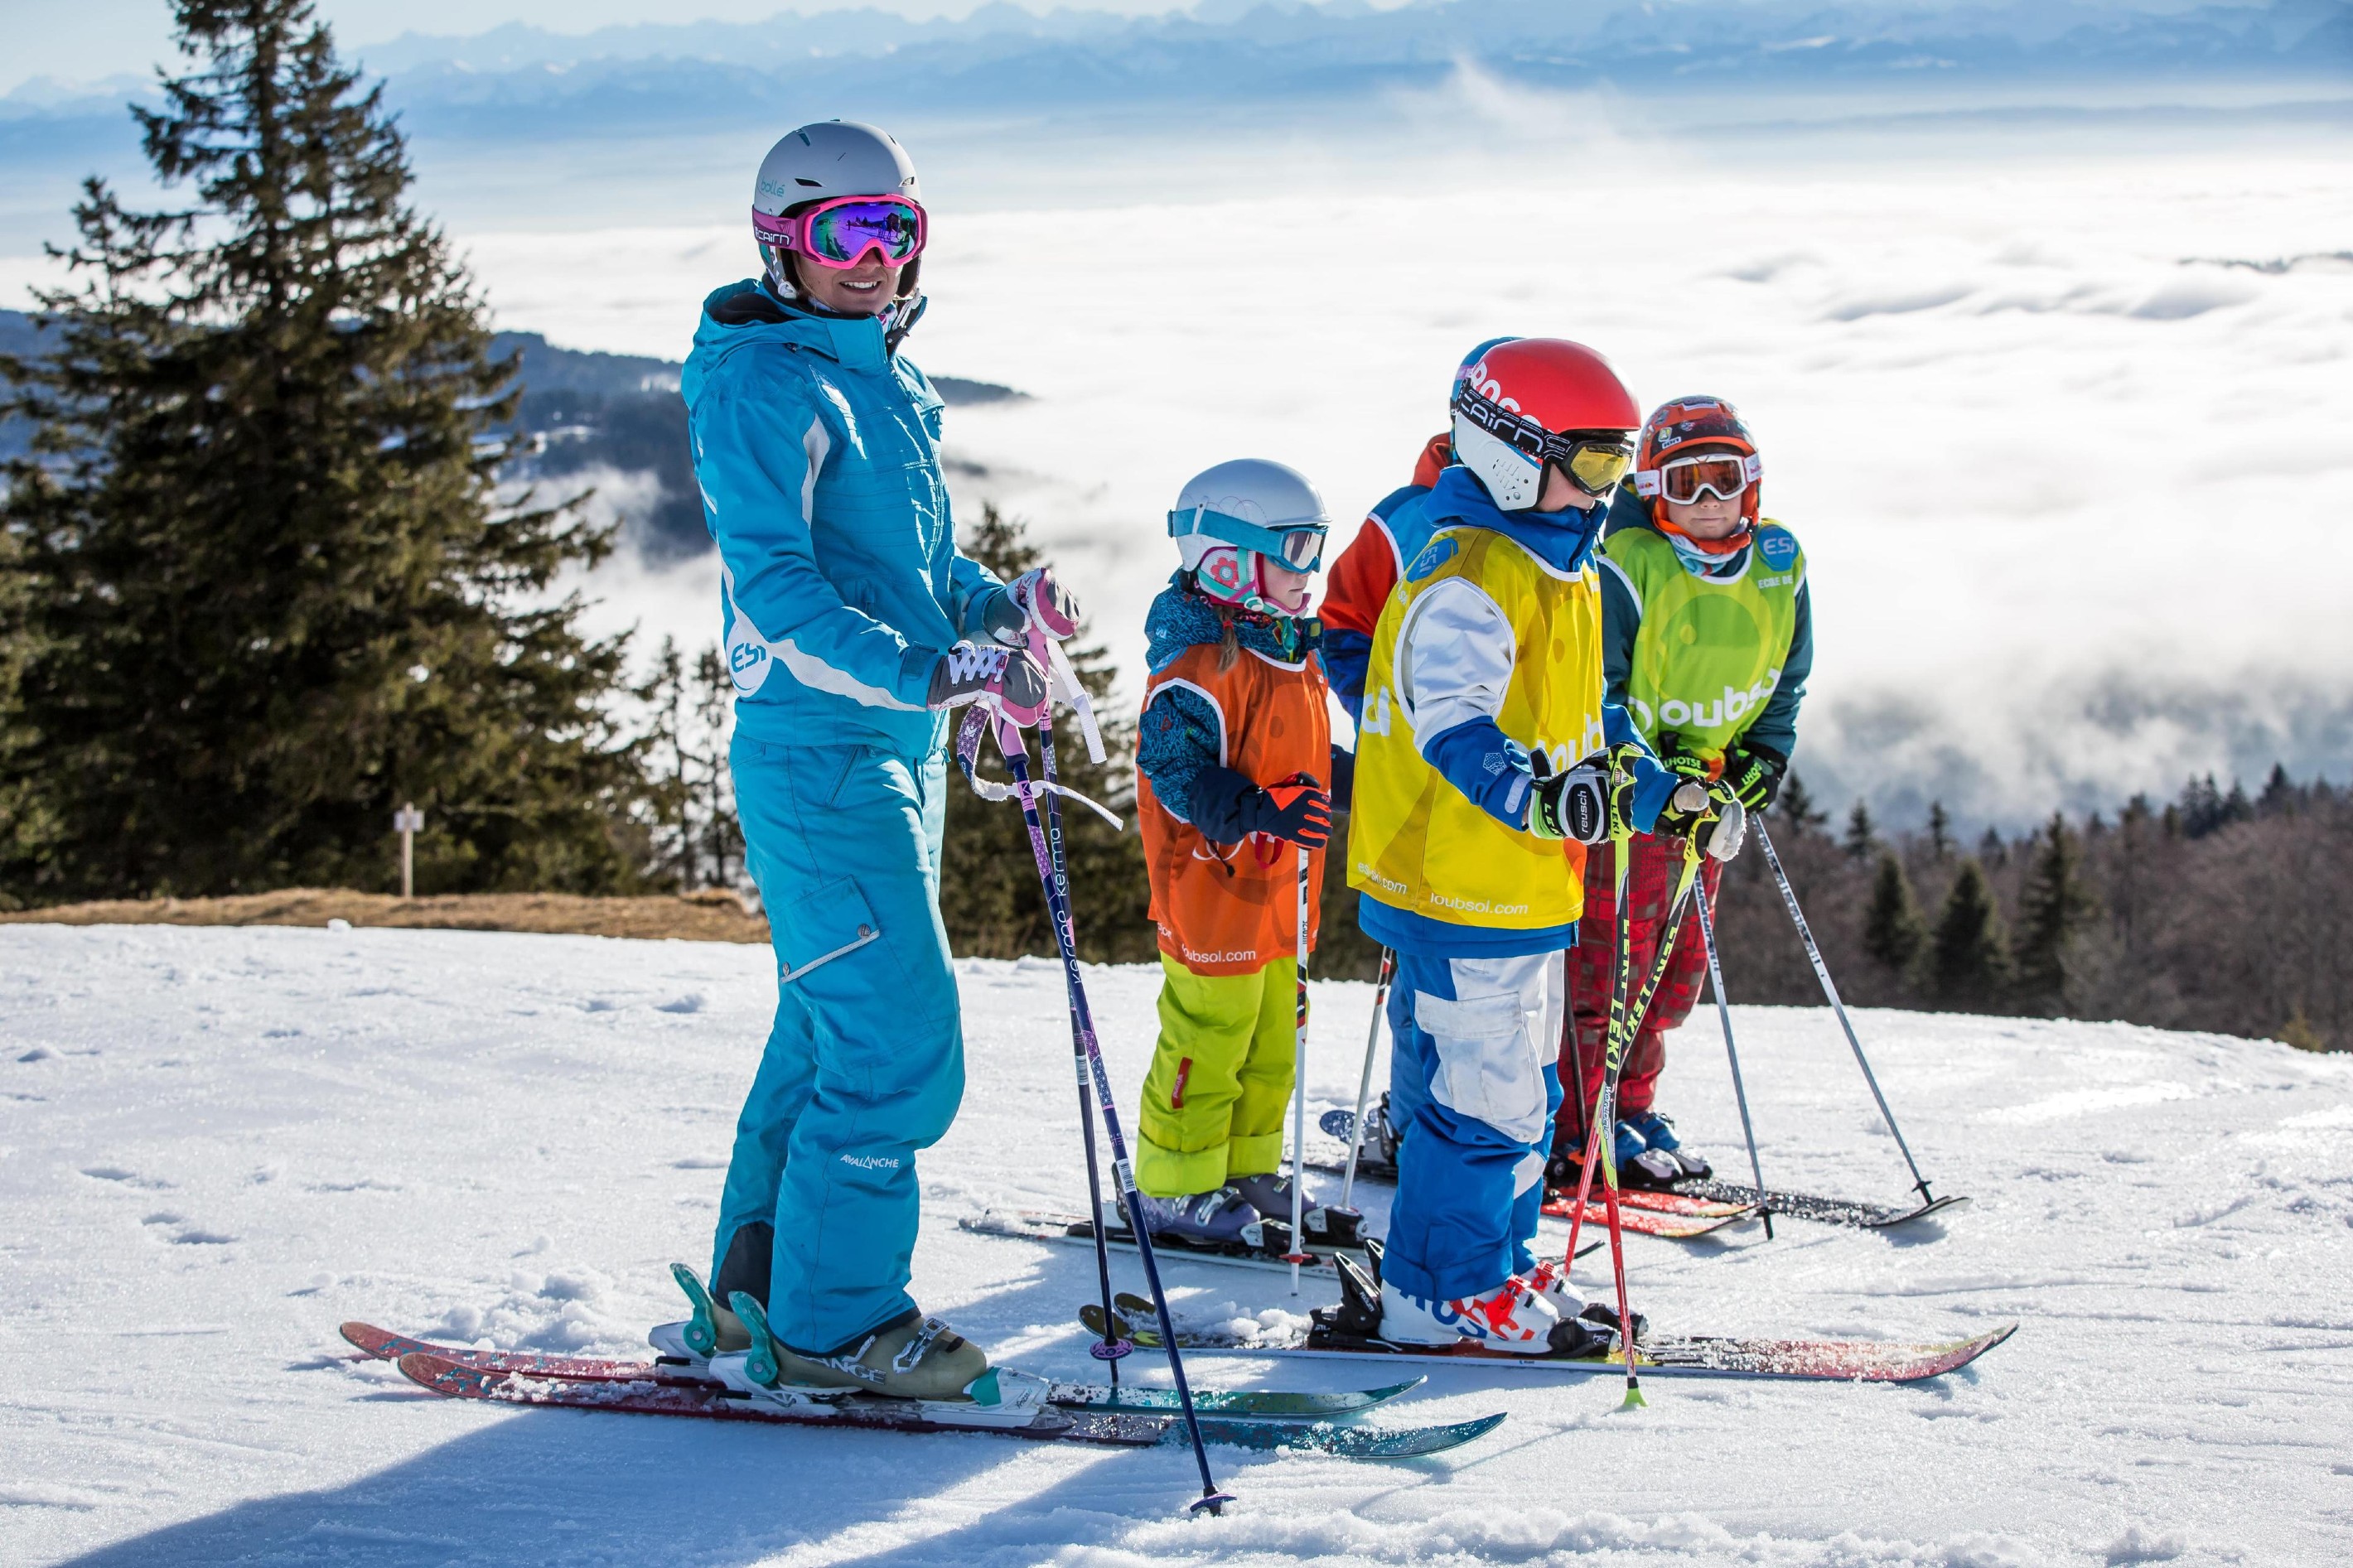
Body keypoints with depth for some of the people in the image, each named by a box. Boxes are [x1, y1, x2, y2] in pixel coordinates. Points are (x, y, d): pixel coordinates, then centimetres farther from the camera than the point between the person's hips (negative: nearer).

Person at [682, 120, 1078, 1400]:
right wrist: (923, 671, -31)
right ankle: (833, 1318, -2)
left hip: (898, 747, 10)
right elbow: (773, 580, -23)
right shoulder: (762, 386, -12)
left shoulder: (893, 388, 16)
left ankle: (764, 1284, 26)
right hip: (817, 751, -10)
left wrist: (993, 608, 5)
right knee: (898, 1037, -11)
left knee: (836, 1025, 16)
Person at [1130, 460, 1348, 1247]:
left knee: (1272, 1038, 17)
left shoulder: (1292, 651, 12)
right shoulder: (1204, 661, -20)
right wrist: (1265, 810, -37)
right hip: (1213, 882, -10)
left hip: (1278, 887, 10)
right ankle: (1175, 1190, 8)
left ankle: (1248, 1168, 31)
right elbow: (1178, 771, -27)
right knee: (1208, 1038, -3)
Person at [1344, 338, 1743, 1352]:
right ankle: (1444, 1292, 4)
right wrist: (1541, 797, -43)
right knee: (1484, 1093, -6)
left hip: (1524, 880, 11)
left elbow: (1585, 716, 25)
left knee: (1518, 1089, 18)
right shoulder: (1466, 580, -19)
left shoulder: (1565, 572, 15)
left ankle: (1493, 1269, 29)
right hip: (1460, 880, -11)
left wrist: (1657, 794, 16)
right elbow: (1451, 727, -29)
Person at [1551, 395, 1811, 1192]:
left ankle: (1632, 1105, 27)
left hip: (1709, 791, 7)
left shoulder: (1778, 564, 2)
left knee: (1678, 970, 14)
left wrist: (1765, 753, 0)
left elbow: (1787, 677, 15)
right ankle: (1579, 1126, 5)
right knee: (1609, 962, -5)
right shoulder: (1625, 565, -18)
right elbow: (1593, 691, -17)